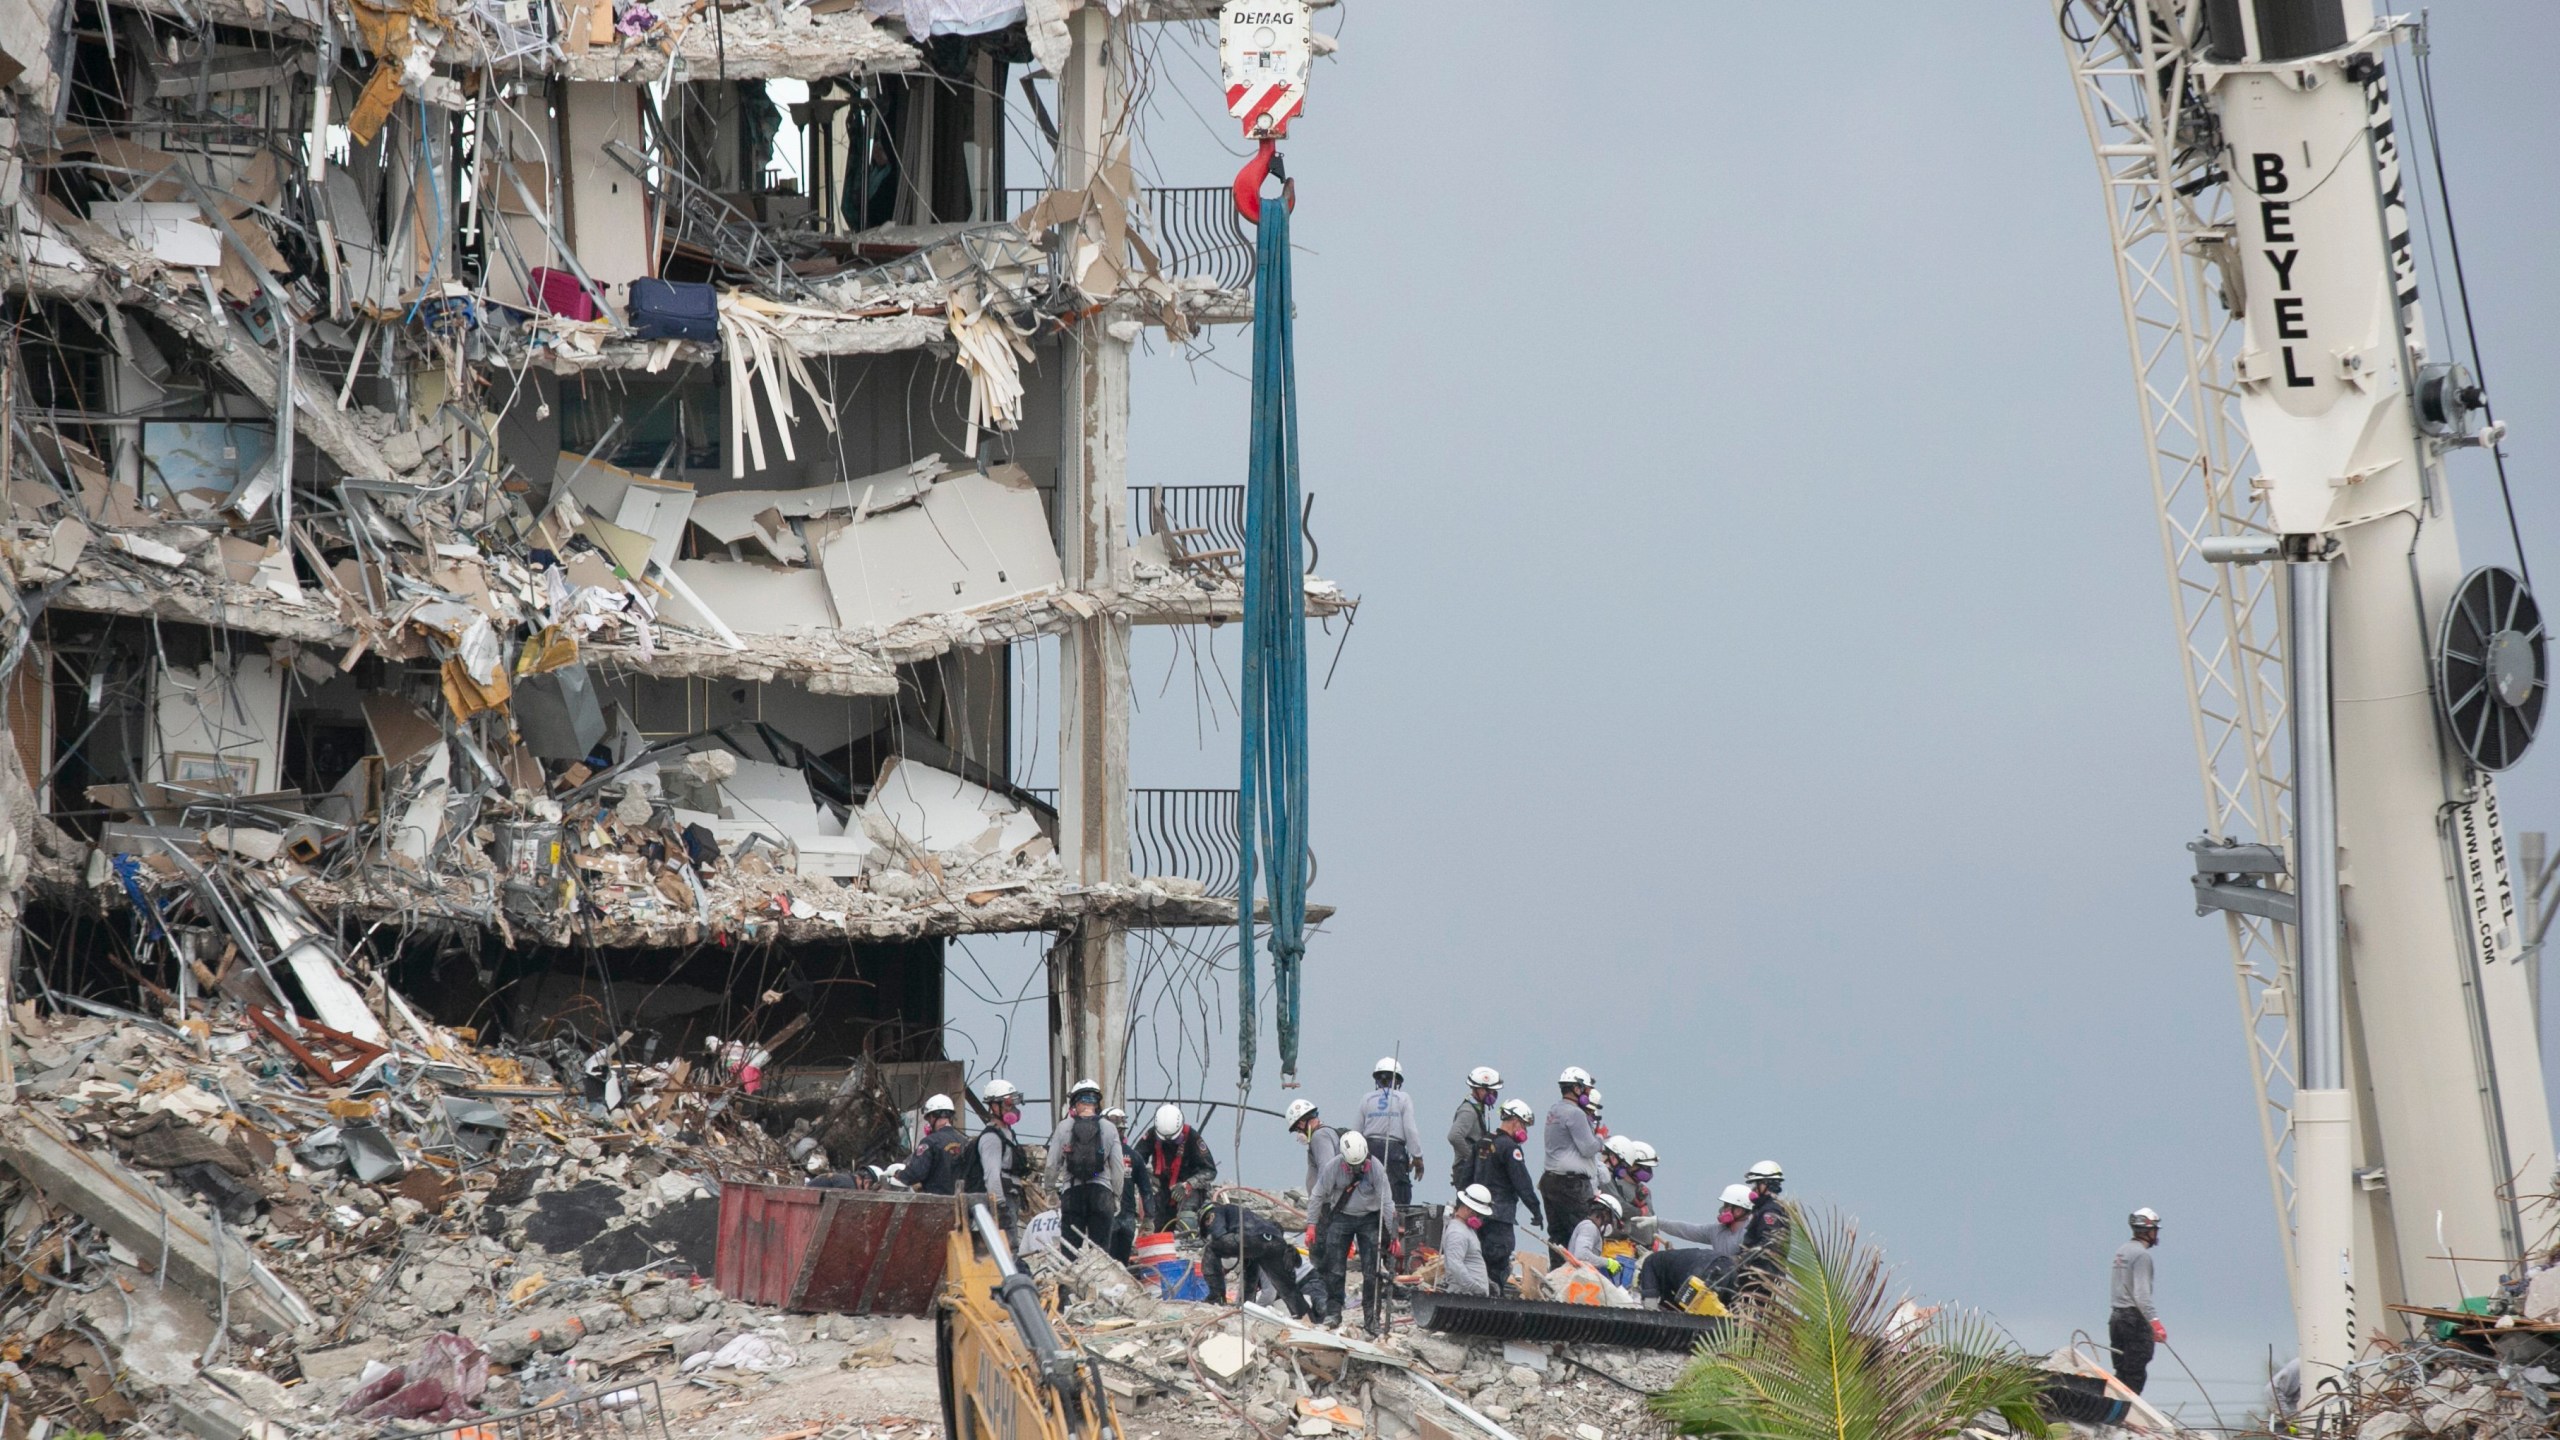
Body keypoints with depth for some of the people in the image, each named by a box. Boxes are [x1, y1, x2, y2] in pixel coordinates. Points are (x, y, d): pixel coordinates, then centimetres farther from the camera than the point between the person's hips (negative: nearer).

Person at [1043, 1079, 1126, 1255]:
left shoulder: (1064, 1128, 0)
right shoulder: (1109, 1129, 0)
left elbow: (1052, 1165, 1)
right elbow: (1118, 1168, 2)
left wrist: (1051, 1189, 17)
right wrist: (1117, 1196, 13)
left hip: (1072, 1191, 0)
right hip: (1101, 1192, 0)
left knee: (1070, 1247, 4)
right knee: (1101, 1248, 2)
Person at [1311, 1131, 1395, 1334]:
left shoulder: (1375, 1168, -17)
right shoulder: (1334, 1167, -16)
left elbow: (1386, 1202, -11)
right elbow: (1318, 1195, -5)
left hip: (1369, 1219, -1)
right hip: (1341, 1217, 1)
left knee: (1372, 1270, -5)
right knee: (1334, 1267, -5)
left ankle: (1373, 1316, 0)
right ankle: (1333, 1311, 5)